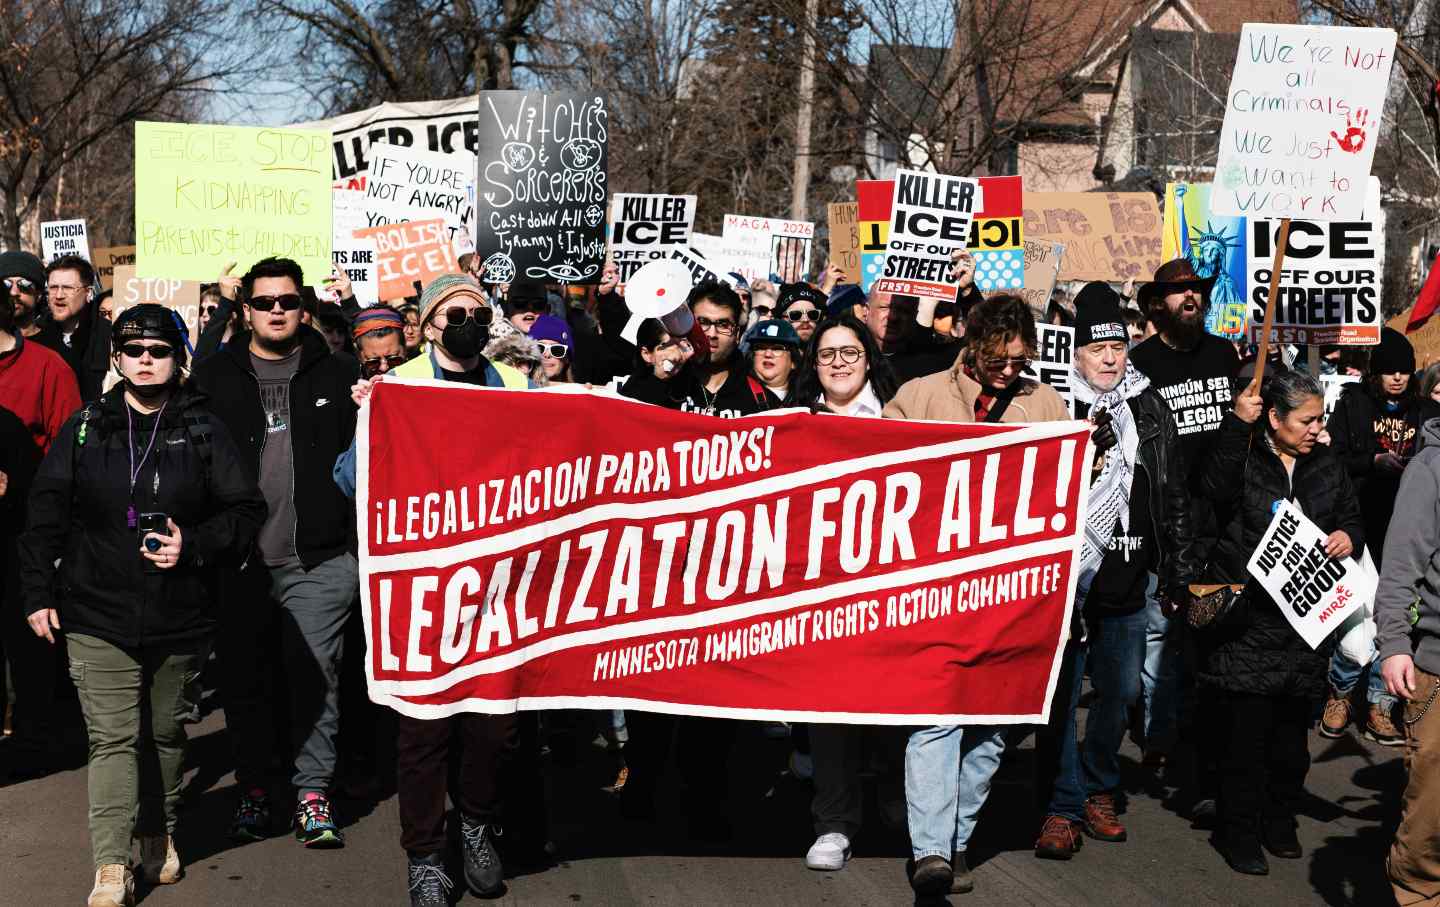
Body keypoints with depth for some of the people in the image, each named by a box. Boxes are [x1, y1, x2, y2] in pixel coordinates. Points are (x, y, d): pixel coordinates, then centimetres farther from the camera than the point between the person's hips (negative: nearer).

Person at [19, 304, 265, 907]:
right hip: (99, 617, -1)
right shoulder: (84, 428, 4)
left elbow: (246, 510, 1)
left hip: (180, 619, 1)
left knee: (166, 733, 14)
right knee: (112, 739, -5)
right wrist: (39, 594, 2)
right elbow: (46, 516, 7)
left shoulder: (203, 431, 2)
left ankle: (160, 836, 33)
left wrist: (194, 544, -14)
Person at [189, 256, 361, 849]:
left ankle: (313, 793, 11)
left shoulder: (336, 373, 8)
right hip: (237, 558, 1)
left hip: (318, 561, -1)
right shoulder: (214, 376, 8)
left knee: (316, 678, 2)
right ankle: (253, 788, 22)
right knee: (242, 678, 9)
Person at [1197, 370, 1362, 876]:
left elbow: (1352, 517, 20)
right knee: (1245, 725, -3)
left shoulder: (1327, 465, 11)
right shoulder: (1243, 456, -5)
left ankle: (1280, 817, 28)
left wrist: (1348, 536, -3)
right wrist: (1238, 424, -33)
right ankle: (1239, 829, 9)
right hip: (1246, 615, -5)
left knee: (1293, 724, 12)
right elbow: (1217, 490, -27)